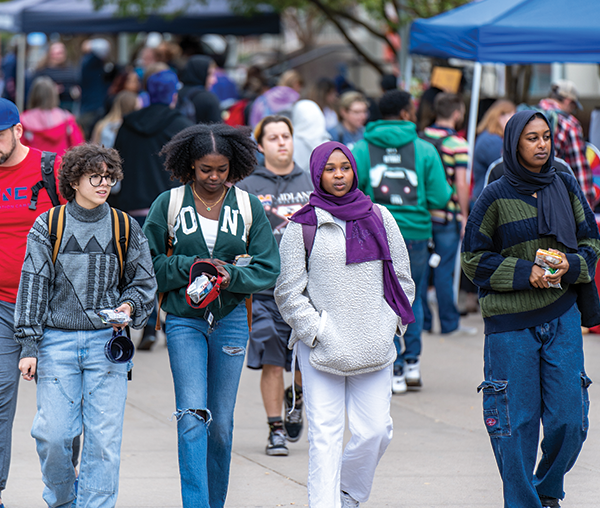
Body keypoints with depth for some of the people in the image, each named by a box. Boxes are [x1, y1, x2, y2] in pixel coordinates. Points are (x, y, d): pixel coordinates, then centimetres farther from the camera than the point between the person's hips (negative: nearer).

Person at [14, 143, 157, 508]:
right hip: (58, 340, -1)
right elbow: (33, 286, 3)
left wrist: (129, 305, -6)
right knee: (53, 435, -6)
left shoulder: (126, 228, 6)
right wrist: (29, 346, -1)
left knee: (104, 437, -6)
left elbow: (145, 281, 16)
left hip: (108, 342, 1)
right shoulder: (48, 226, 3)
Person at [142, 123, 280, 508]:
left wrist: (230, 275, -15)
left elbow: (268, 269, 2)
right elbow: (148, 264, 1)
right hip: (184, 320, -2)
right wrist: (189, 267, -14)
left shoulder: (249, 207, 4)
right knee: (192, 416, -14)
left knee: (221, 423, 7)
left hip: (231, 320, 2)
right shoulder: (168, 205, 0)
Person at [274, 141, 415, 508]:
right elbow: (289, 292, 1)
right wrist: (317, 331, -8)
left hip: (374, 349, 3)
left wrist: (388, 325, 5)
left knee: (375, 431, -1)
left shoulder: (379, 217, 9)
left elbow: (403, 279, 15)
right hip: (321, 350, -3)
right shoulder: (302, 226, 0)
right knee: (325, 436, -7)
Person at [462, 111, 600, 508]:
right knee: (517, 422, 0)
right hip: (510, 322, -3)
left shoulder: (565, 186, 5)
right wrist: (524, 273, -13)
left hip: (562, 317, 3)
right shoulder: (496, 197, -4)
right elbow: (474, 259, -2)